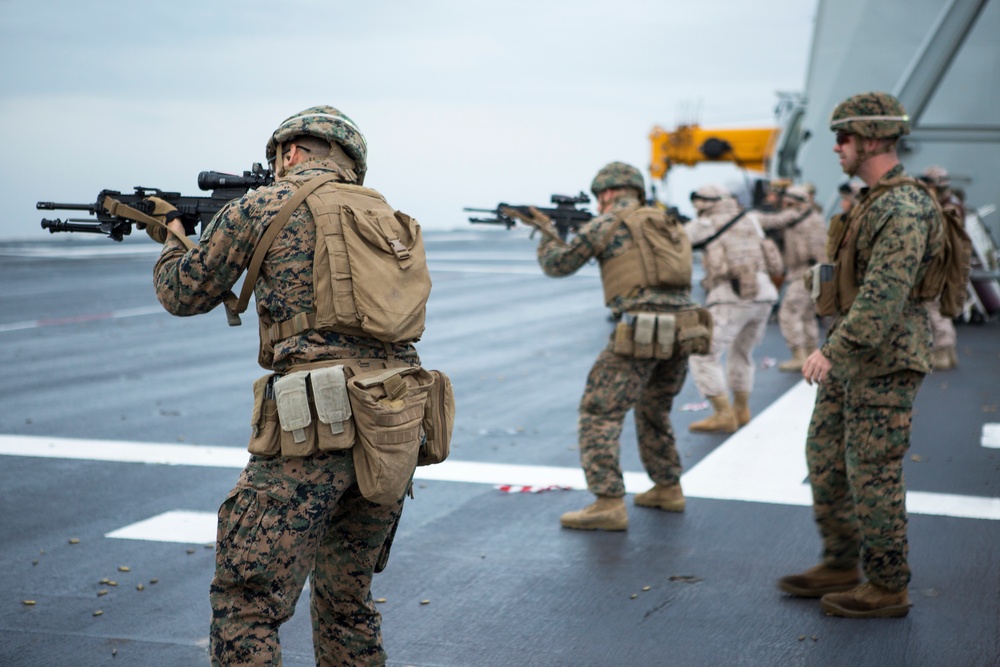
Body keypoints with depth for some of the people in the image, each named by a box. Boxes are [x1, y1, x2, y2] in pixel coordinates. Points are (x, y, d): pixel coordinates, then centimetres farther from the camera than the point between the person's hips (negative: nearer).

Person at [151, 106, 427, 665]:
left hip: (316, 425, -6)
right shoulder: (384, 213, 18)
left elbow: (184, 294, 15)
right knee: (347, 598, 21)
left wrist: (173, 238, 34)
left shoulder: (261, 208, 2)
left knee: (247, 604, -1)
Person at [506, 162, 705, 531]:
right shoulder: (668, 223, 21)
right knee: (653, 409, 27)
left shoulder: (607, 224, 2)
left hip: (641, 330, -7)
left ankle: (609, 504, -9)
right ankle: (668, 489, 32)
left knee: (599, 413, -2)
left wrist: (547, 232, 26)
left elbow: (557, 264, 8)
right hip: (683, 329, 7)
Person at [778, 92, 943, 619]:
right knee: (825, 458, 14)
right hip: (852, 357, 10)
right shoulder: (873, 200, 13)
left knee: (873, 473, -3)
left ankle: (887, 587, 9)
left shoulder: (903, 209, -19)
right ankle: (840, 566, 25)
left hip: (884, 362, -10)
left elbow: (885, 294, -29)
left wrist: (833, 350, -32)